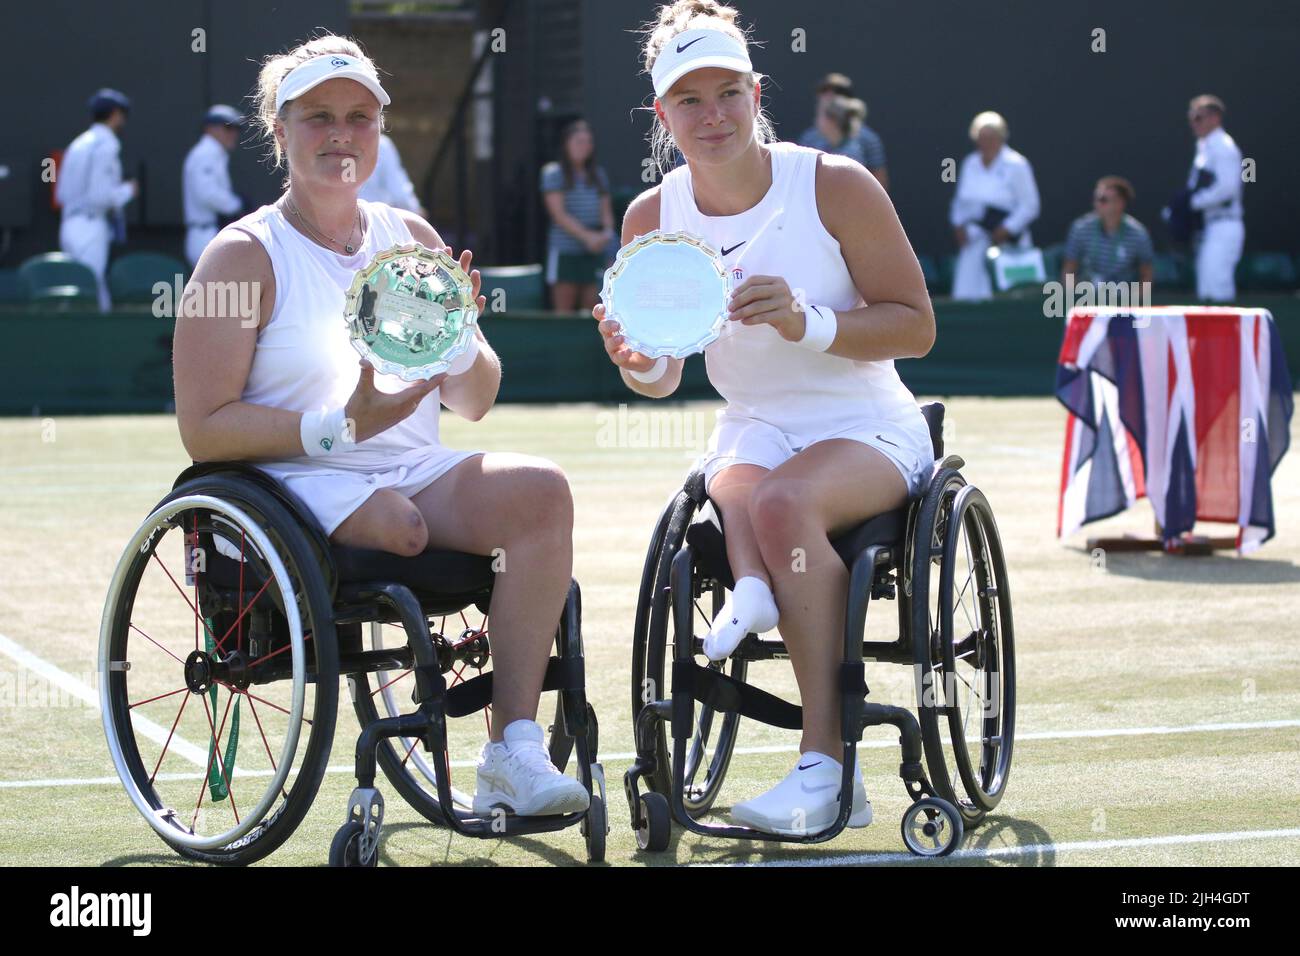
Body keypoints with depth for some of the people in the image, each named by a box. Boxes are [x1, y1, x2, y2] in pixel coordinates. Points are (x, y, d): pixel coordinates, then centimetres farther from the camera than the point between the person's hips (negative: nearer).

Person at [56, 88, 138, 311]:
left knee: (101, 303, 11)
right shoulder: (106, 146, -11)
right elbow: (100, 196, -19)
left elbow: (61, 195, 18)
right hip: (91, 229, -9)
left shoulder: (78, 144, 16)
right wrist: (128, 190, -1)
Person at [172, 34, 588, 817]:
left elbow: (474, 403, 20)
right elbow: (204, 429, -9)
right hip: (297, 483, -5)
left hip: (419, 473, 5)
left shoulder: (413, 240, 15)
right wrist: (339, 428, -21)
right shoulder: (246, 254, -2)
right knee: (399, 525, -35)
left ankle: (514, 753, -29)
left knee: (541, 490, -23)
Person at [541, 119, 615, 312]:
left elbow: (606, 211, 15)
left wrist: (607, 233, -7)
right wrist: (587, 236, -19)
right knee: (564, 310, -4)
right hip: (565, 252, -5)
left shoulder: (598, 175, 14)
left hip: (595, 252, 5)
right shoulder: (553, 173, -2)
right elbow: (559, 214, -9)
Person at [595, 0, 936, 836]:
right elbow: (666, 379, 9)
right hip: (753, 429, 4)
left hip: (868, 431, -4)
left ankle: (826, 766, -33)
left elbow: (916, 327, -8)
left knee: (785, 501, -35)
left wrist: (808, 322, -23)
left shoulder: (837, 186, -10)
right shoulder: (653, 217, 1)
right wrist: (638, 363, -16)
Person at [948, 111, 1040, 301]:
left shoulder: (1016, 165, -4)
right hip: (974, 240, 5)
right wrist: (959, 224, 5)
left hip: (1005, 240, -5)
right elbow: (960, 200, 22)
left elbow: (1030, 206, -6)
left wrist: (1006, 229, -13)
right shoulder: (970, 164, 13)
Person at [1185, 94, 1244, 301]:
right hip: (1208, 228, 10)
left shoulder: (1223, 146, -11)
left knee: (1217, 288, -16)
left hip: (1223, 227, -10)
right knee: (1205, 292, 10)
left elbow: (1227, 187, -20)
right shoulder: (1204, 147, 18)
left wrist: (1194, 201, -16)